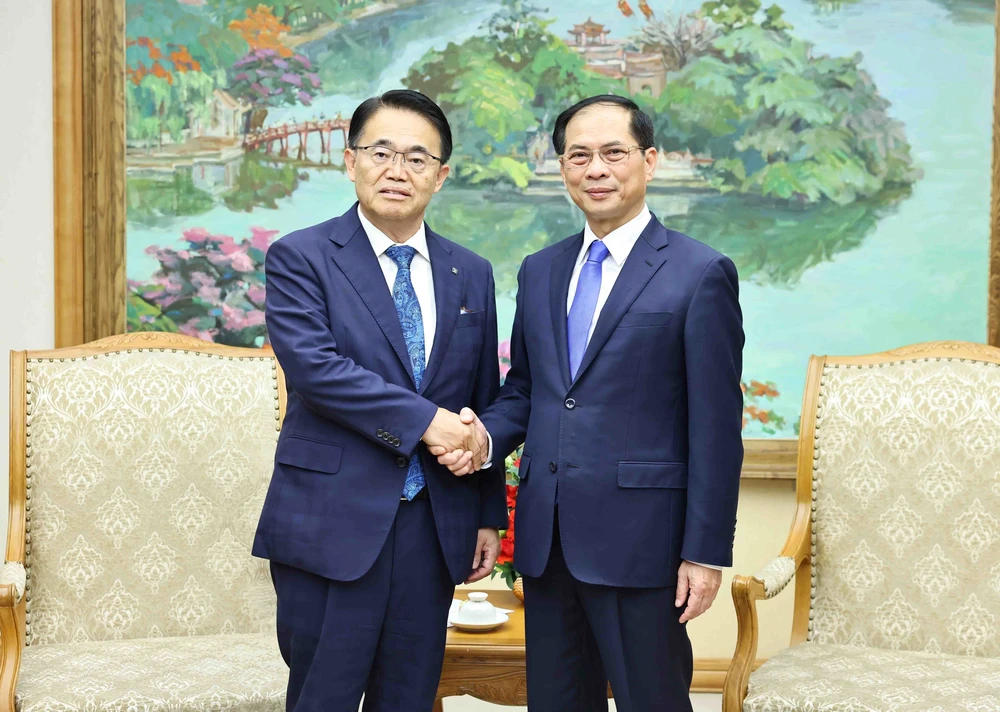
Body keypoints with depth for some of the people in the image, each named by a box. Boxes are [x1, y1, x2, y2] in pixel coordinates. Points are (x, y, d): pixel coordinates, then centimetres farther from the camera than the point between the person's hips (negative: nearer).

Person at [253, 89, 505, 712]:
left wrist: (488, 516, 13)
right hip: (333, 521, -4)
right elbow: (313, 365, -17)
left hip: (434, 527, 4)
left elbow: (486, 403, 15)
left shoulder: (471, 275, 11)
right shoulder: (300, 258, -2)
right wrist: (425, 419, -19)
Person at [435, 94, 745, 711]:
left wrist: (706, 552, -11)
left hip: (639, 540, -5)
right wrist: (486, 435, -3)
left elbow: (716, 426, -9)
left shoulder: (700, 273, -6)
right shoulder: (539, 271, 12)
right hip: (546, 538, 6)